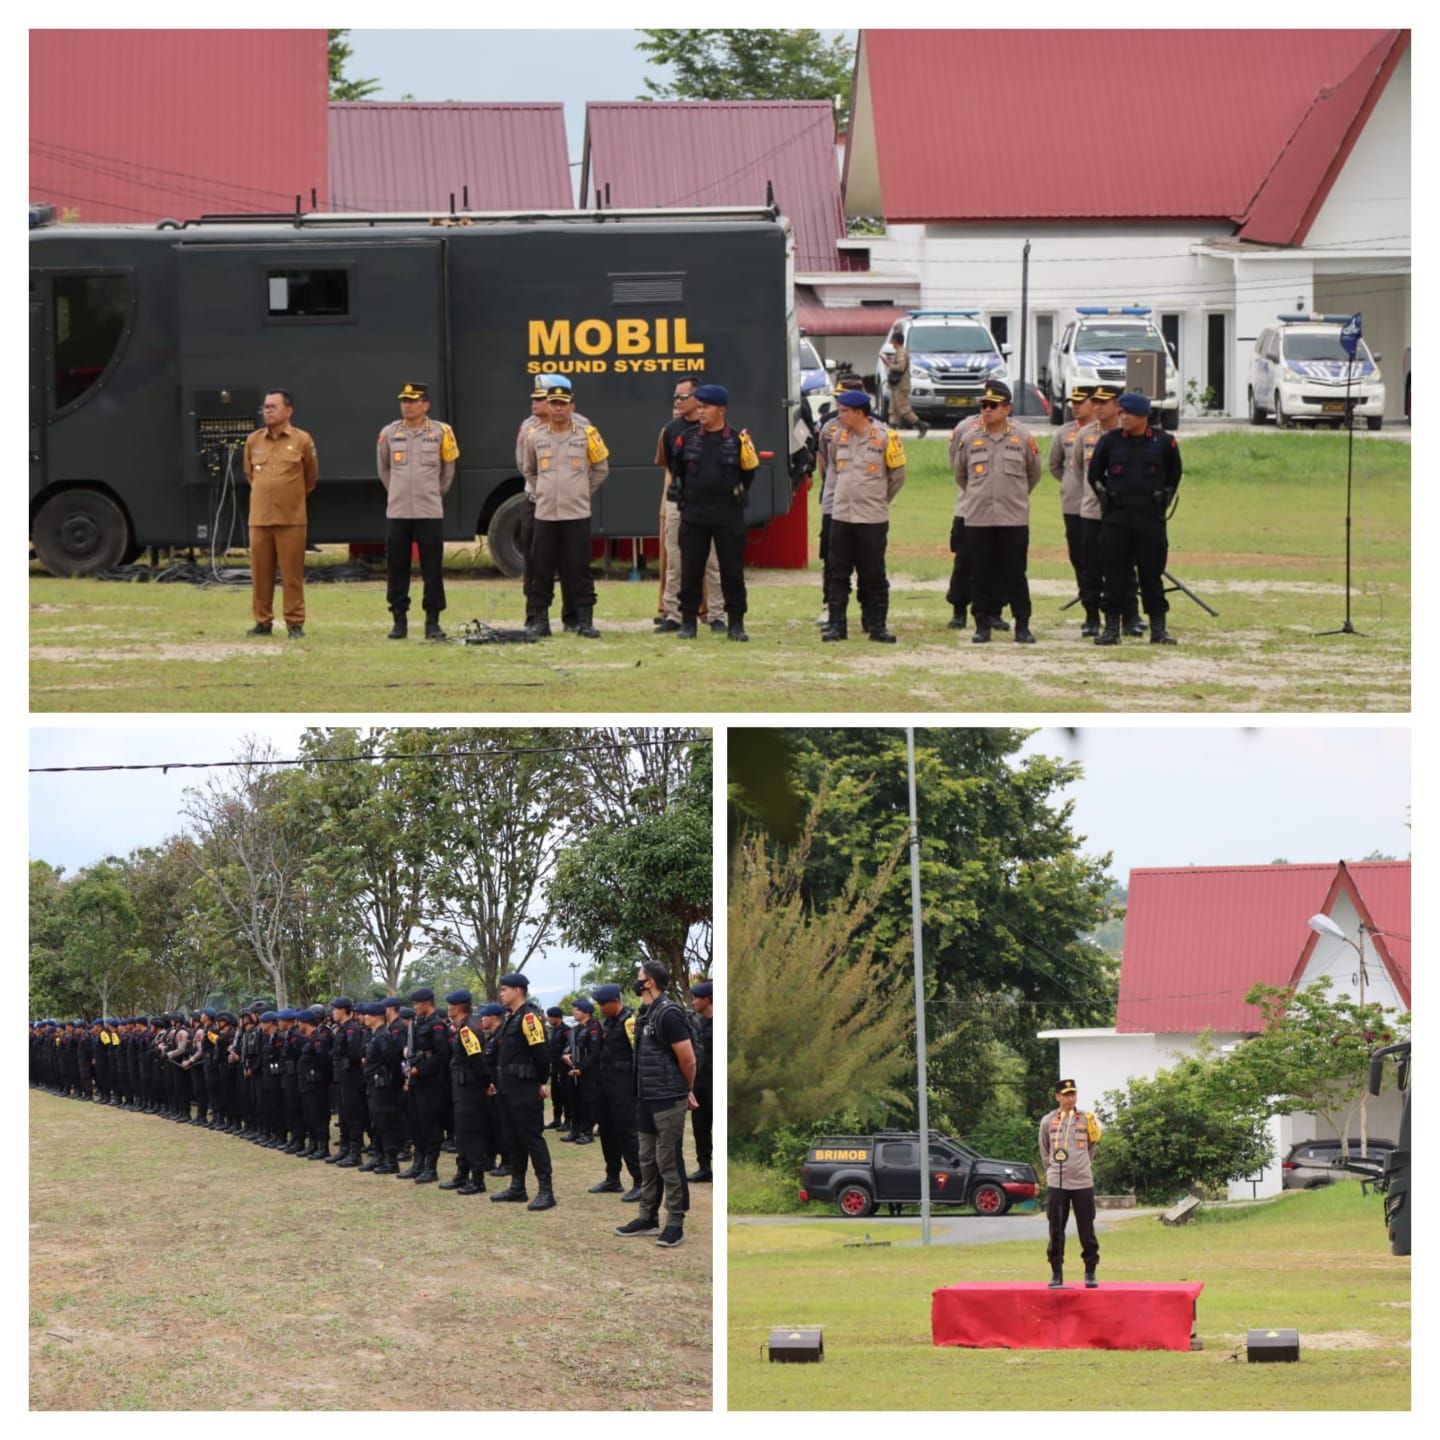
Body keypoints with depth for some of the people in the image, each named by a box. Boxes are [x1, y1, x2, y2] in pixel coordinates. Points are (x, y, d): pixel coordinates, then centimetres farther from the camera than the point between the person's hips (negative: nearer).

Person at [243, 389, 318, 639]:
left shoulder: (302, 441, -1)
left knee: (292, 573, -2)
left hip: (291, 520, -3)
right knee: (260, 572, 4)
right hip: (259, 518, 3)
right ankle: (263, 621, 12)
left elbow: (311, 477, 11)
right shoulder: (253, 440, 8)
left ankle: (295, 623, 3)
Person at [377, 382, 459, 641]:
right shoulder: (389, 433, 3)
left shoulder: (440, 432, -1)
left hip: (430, 513, -1)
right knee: (396, 568, 2)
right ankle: (399, 619, 10)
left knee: (432, 569, -1)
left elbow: (448, 469, 12)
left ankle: (432, 621, 5)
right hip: (397, 512, 1)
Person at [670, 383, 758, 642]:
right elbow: (677, 468, 19)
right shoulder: (688, 438, 3)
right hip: (693, 513, 2)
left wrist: (738, 494, 9)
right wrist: (682, 492, 16)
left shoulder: (738, 440, -4)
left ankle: (735, 623, 7)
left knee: (732, 571, 1)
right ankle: (688, 622, 11)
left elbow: (749, 470, 8)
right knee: (690, 571, 4)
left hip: (728, 514, -2)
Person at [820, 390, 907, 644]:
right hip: (840, 516, 4)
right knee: (838, 573, 3)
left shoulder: (884, 438, -9)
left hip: (872, 519, -4)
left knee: (874, 575, 2)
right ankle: (836, 625, 7)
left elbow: (897, 475, 1)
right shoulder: (839, 437, 5)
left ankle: (877, 625, 8)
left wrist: (879, 500, 9)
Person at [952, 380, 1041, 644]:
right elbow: (960, 475, 18)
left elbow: (1034, 474, 13)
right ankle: (983, 625, 10)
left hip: (1014, 519, -1)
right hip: (977, 519, 1)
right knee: (982, 575, 3)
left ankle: (1022, 626, 6)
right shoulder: (969, 439, 4)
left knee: (1015, 574, 0)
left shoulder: (1023, 438, 0)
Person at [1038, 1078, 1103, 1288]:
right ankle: (1056, 1273, 10)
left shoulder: (1086, 1120, 3)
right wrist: (1051, 1171, 10)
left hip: (1083, 1183, 0)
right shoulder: (1048, 1122, 3)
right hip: (1056, 1184, 0)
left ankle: (1090, 1273, 9)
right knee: (1055, 1230, 2)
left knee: (1087, 1230, 1)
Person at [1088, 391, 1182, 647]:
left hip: (1151, 518, -1)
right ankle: (1112, 627, 6)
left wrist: (1164, 498, 12)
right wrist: (1106, 497, 11)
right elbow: (1095, 475, 15)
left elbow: (1174, 474, 16)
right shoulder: (1109, 441, 3)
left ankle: (1158, 628, 7)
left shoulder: (1164, 442, 1)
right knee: (1114, 574, 1)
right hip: (1116, 518, 1)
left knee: (1152, 573, 2)